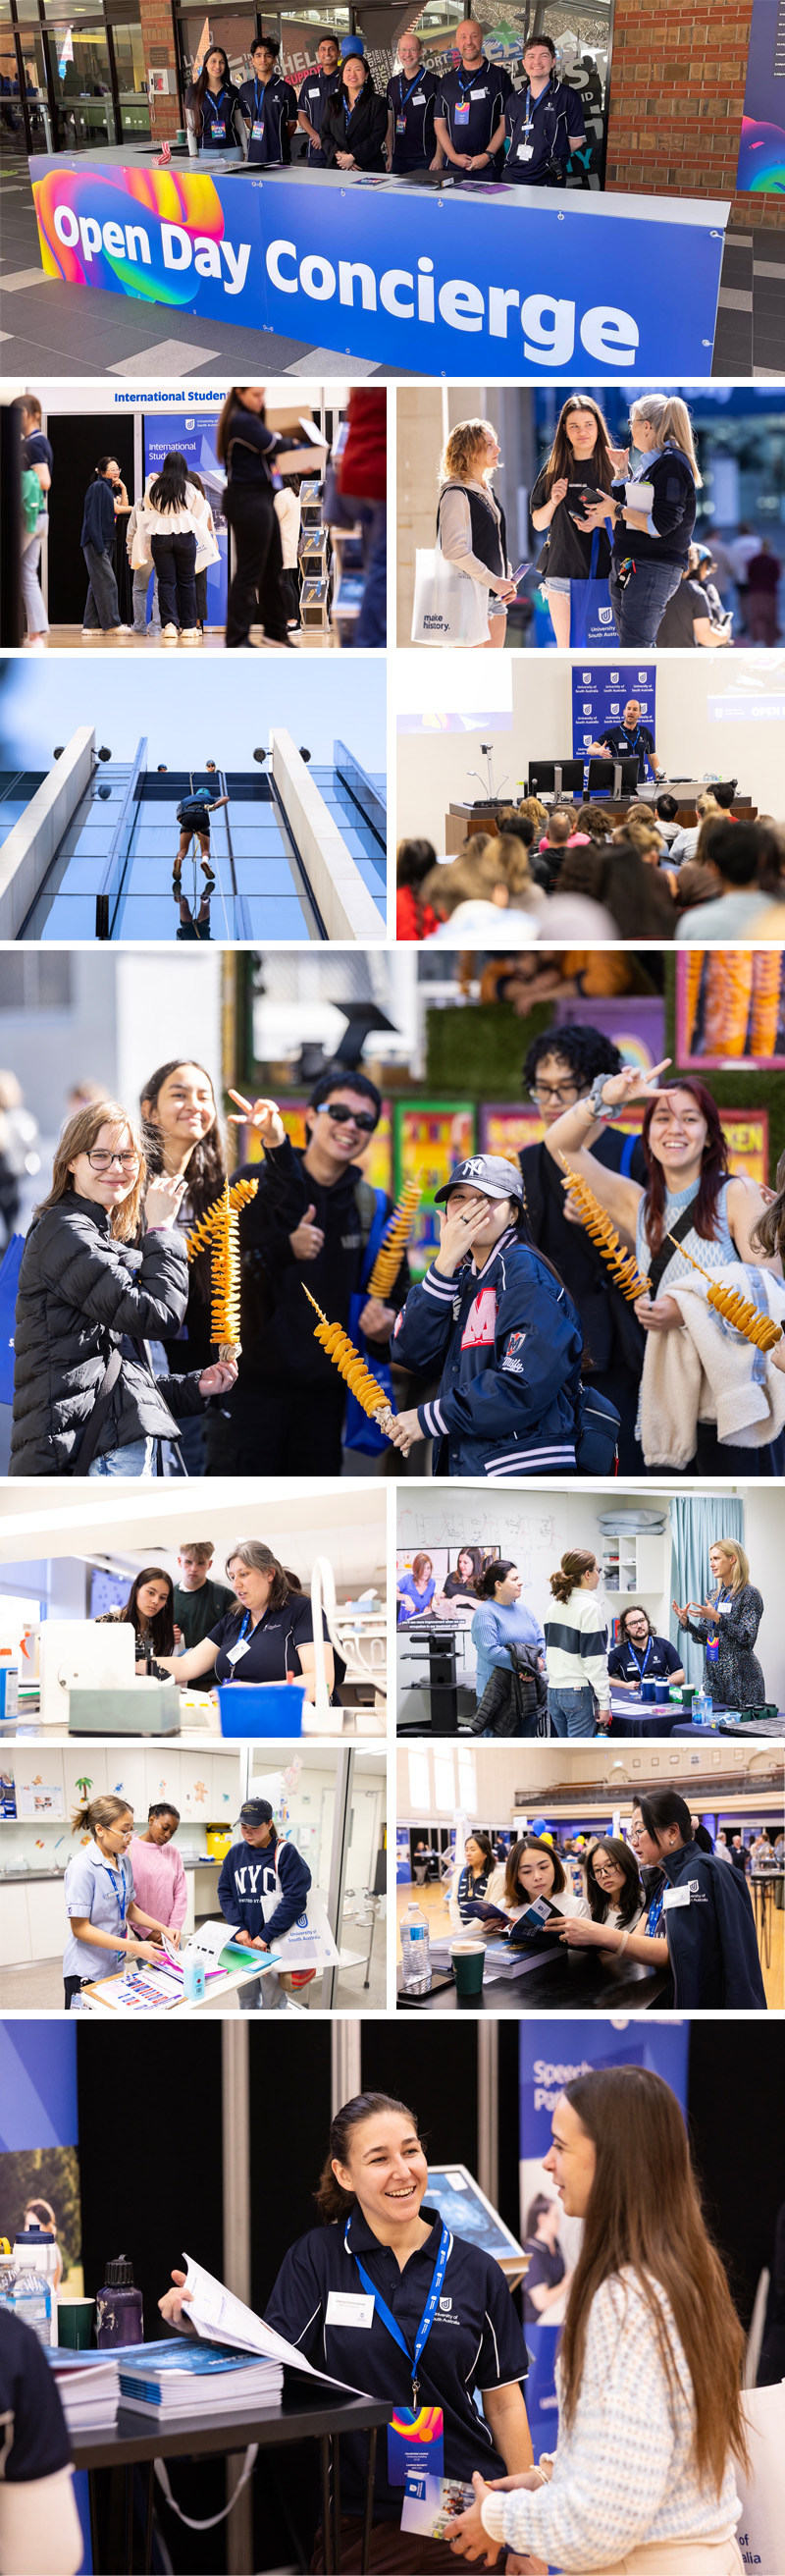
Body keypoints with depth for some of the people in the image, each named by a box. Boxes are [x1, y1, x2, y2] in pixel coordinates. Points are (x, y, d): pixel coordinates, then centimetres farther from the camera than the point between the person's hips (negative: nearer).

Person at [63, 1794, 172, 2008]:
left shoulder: (123, 1862, 5)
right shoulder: (83, 1867, -19)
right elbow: (80, 1928, -21)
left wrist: (164, 1929, 5)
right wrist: (134, 1947, -24)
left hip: (116, 1966, 7)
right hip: (87, 1973, -7)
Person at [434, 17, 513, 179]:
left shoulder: (499, 76, 4)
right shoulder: (447, 81, 14)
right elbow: (439, 123, 10)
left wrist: (487, 155, -12)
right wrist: (453, 155, -6)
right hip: (452, 166, 3)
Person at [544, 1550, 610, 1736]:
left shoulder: (556, 1606, 12)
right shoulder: (589, 1608, -13)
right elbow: (595, 1660, -15)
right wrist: (604, 1702, -13)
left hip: (554, 1692, 8)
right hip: (581, 1693, -8)